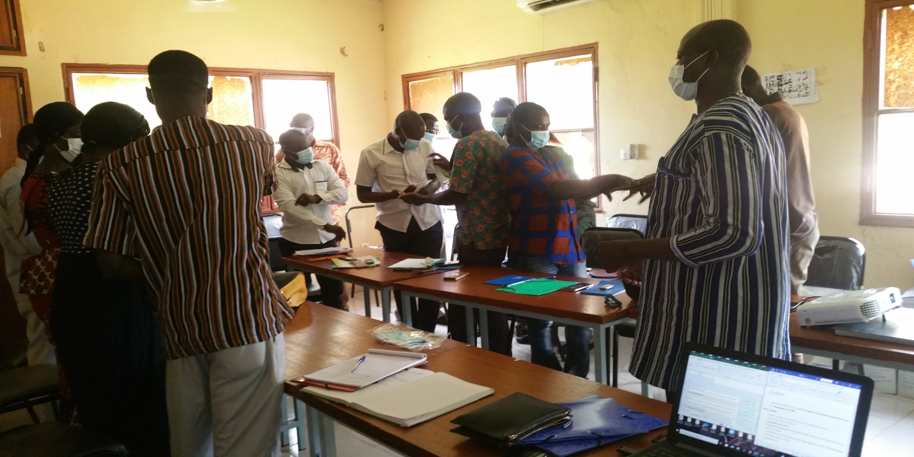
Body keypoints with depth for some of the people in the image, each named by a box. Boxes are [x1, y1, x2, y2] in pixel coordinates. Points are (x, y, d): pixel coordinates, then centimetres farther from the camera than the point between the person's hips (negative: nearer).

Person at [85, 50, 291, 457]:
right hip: (248, 320, -1)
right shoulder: (255, 144, -4)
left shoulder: (120, 167, -6)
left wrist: (166, 269, 11)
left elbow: (111, 264, -4)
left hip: (180, 328, 2)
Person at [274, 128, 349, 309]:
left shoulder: (323, 166, 5)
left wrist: (315, 197, -22)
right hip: (296, 243, -3)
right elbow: (288, 205, -21)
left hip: (326, 239, 4)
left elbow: (343, 193, -2)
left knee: (334, 289, 13)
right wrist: (325, 225, -28)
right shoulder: (278, 173, -8)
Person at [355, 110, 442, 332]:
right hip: (395, 228, -2)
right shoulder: (371, 154, -9)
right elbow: (363, 194, -5)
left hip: (428, 224, 2)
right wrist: (395, 194, -21)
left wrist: (429, 189, -12)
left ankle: (427, 335, 18)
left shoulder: (425, 147, -1)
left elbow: (437, 178, 12)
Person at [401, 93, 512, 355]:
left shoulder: (467, 145, -15)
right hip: (498, 235, 9)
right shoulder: (499, 142, 11)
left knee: (463, 305, 2)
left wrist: (423, 199, -5)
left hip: (476, 239, -9)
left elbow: (458, 194, -20)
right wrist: (453, 169, 21)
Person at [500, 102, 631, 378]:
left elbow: (570, 191, 21)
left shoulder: (550, 154, 18)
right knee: (541, 321, 2)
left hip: (570, 248, 8)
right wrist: (606, 180, -22)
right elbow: (557, 190, -23)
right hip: (536, 255, -8)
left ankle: (577, 379, 24)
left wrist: (600, 187, 2)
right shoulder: (516, 158, -11)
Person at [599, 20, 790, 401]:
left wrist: (632, 251, -20)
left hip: (717, 313, -10)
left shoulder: (716, 128, -19)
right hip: (746, 303, 10)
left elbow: (733, 234, -27)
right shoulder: (752, 117, 13)